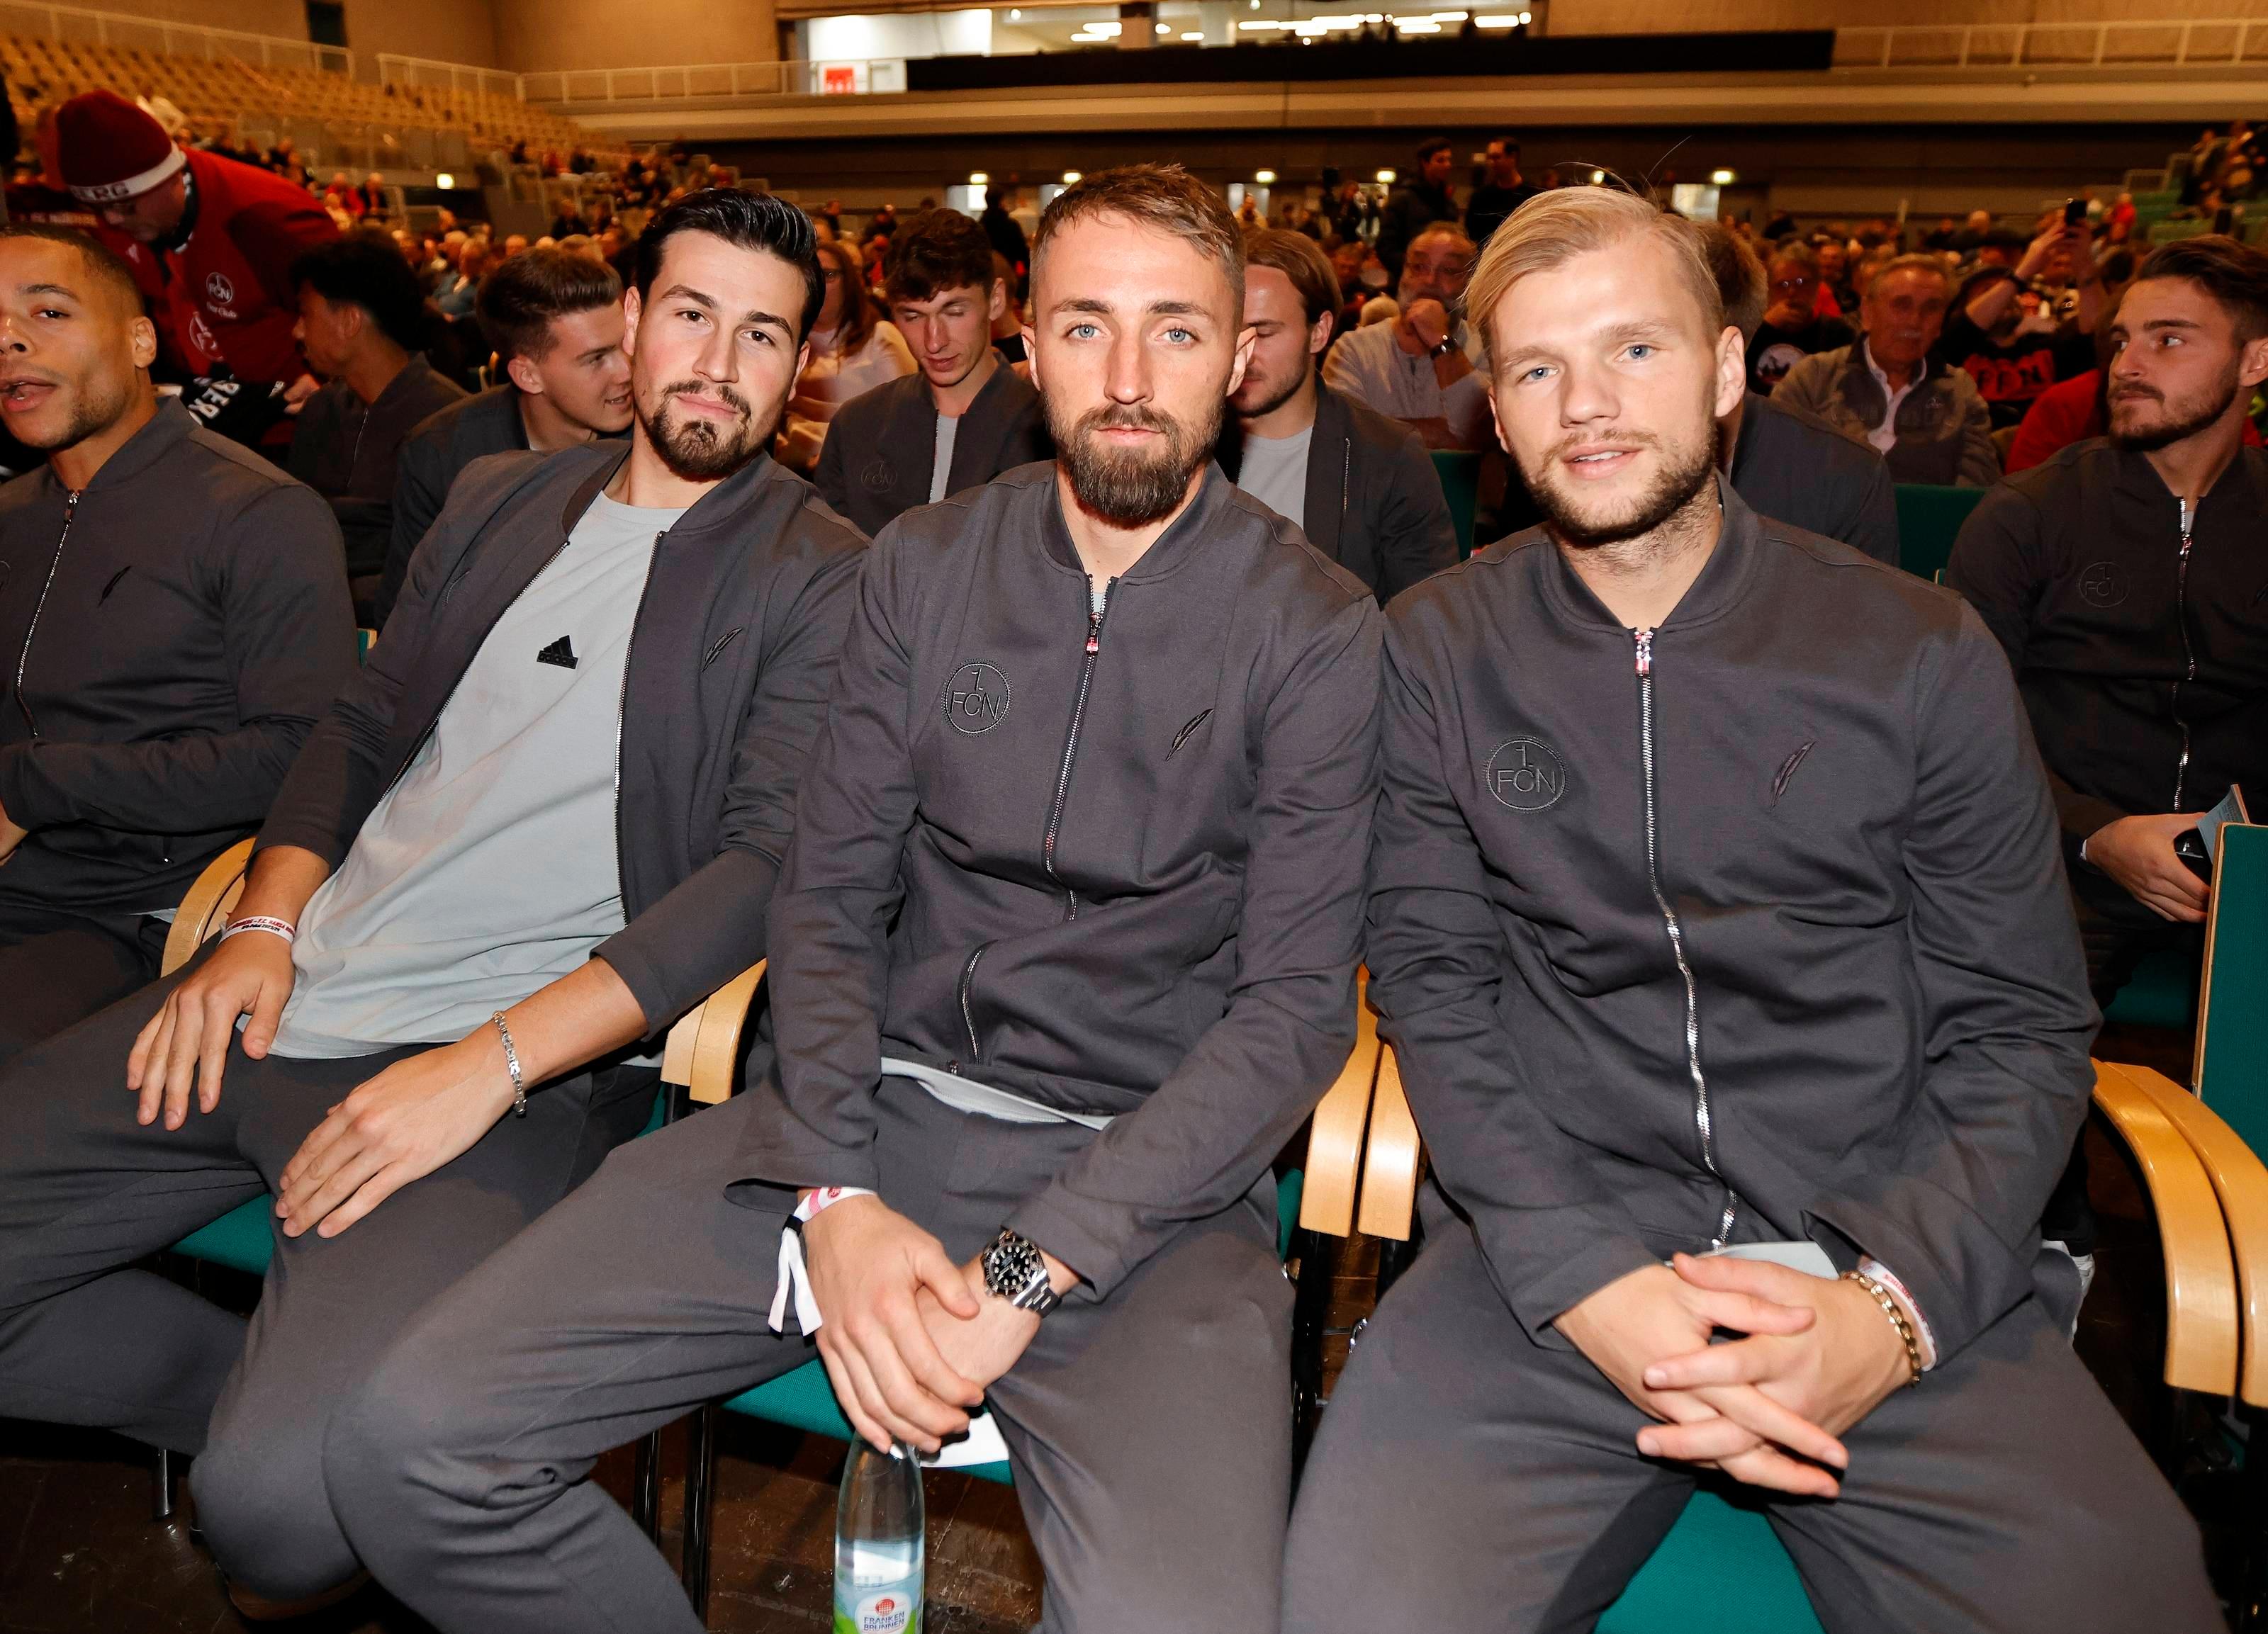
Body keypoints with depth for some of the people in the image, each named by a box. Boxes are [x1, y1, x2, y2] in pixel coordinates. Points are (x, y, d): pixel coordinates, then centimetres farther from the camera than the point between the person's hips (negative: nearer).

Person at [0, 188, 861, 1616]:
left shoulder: (824, 584, -3)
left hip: (520, 1049, -6)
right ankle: (273, 1400, 15)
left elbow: (771, 861, -13)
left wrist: (491, 1064, -20)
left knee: (284, 1498, -23)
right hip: (289, 1000, 7)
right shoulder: (499, 502, 17)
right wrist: (265, 922, 3)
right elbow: (362, 729, 21)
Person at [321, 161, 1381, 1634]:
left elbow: (1296, 1005, -8)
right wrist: (836, 1196, -9)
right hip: (874, 1110, 4)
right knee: (413, 1446, -9)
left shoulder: (1317, 630, -3)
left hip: (1144, 1172, -3)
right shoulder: (926, 565, 8)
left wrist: (1026, 1272, -16)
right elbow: (828, 894, 6)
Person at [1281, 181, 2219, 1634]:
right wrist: (1589, 1280, -14)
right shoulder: (1441, 649, 4)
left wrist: (1889, 1305, -13)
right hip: (1555, 1235, 0)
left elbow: (2022, 1029, 4)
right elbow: (1433, 983, 0)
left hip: (1892, 1257, 1)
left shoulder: (1922, 653, 3)